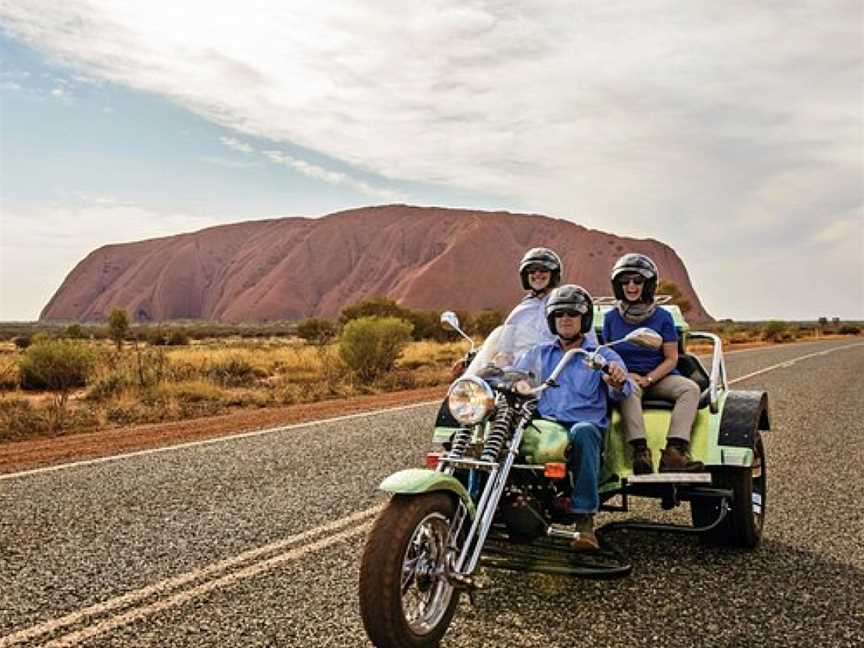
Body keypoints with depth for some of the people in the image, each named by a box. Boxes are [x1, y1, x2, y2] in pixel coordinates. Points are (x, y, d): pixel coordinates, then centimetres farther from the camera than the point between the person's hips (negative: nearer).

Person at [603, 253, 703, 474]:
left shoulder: (662, 317, 3)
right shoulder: (611, 318, 6)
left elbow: (671, 358, 1)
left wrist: (648, 379, -14)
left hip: (659, 377, 1)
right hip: (625, 378, -1)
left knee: (691, 388, -27)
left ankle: (674, 451, -40)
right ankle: (640, 451, -46)